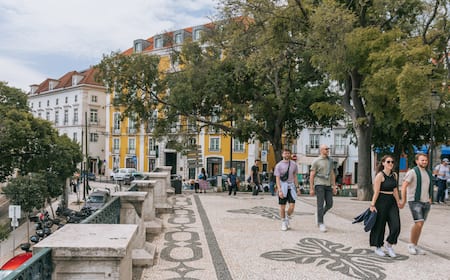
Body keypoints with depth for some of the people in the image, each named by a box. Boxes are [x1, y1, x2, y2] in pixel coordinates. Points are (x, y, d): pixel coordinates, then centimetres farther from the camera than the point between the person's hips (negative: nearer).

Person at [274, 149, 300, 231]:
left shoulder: (294, 164, 7)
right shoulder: (279, 165, -3)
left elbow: (295, 176, 14)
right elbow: (277, 179, -6)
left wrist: (297, 187, 7)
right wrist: (279, 190, -15)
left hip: (291, 186, 2)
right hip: (282, 187, -2)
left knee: (292, 206, -6)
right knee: (282, 207, 4)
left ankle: (287, 219, 21)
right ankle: (283, 223, 20)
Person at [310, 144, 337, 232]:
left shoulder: (330, 160, 12)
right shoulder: (316, 161, -4)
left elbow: (332, 174, 16)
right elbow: (312, 175, -4)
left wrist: (334, 186, 11)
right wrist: (311, 188, -7)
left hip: (328, 185, 5)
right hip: (319, 185, -5)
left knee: (329, 204, 4)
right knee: (320, 205, -5)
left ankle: (319, 216, 28)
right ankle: (321, 223, 2)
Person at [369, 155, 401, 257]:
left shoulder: (394, 175, 9)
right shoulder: (380, 175, -11)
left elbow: (395, 190, 16)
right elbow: (376, 192, -13)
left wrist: (398, 202, 17)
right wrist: (372, 204, -16)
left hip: (392, 201, 6)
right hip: (381, 201, -6)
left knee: (396, 226, -1)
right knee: (380, 225, 6)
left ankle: (389, 245, 21)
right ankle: (378, 247, 23)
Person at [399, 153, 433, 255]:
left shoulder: (428, 173, 12)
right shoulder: (412, 172, -9)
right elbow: (404, 186, -14)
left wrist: (430, 199, 14)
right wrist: (403, 200, -19)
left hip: (426, 202, 7)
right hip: (414, 201, -7)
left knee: (420, 225, 8)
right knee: (419, 223, -16)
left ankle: (415, 246, 18)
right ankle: (411, 244, 2)